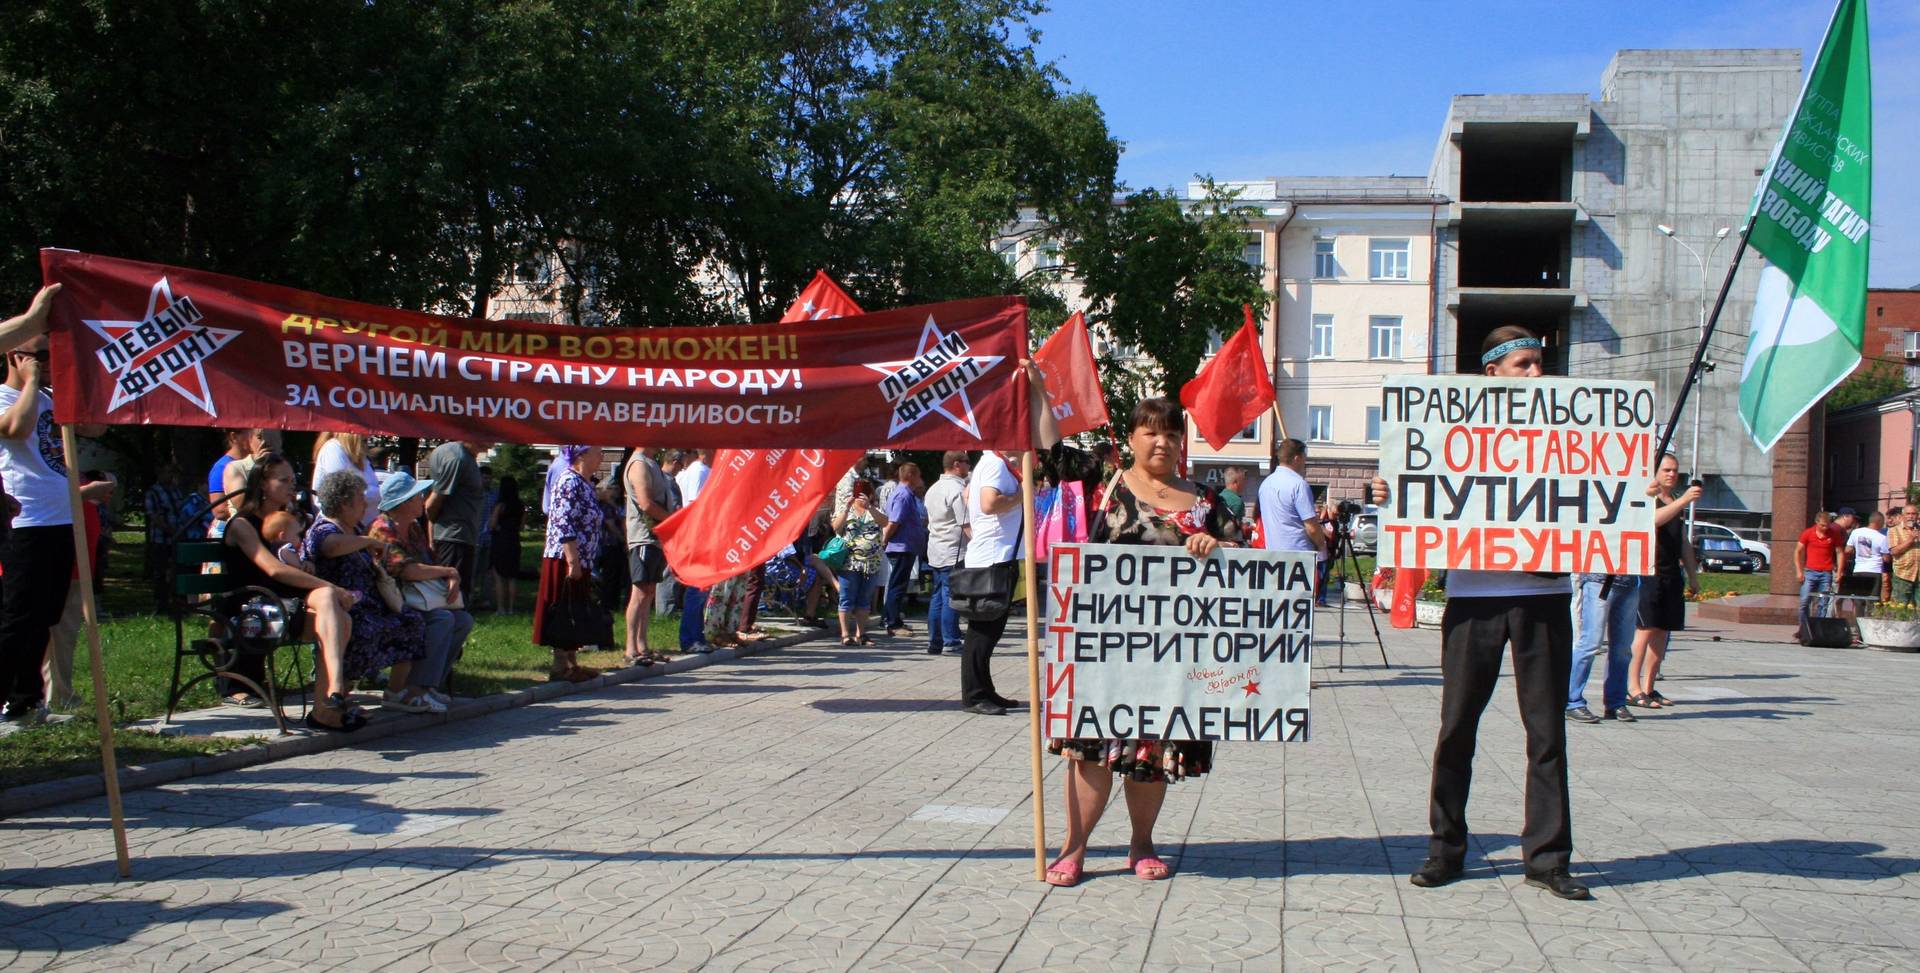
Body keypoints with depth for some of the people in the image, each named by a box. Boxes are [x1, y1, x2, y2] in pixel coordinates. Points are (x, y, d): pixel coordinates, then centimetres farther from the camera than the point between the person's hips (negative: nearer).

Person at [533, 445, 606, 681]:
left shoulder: (584, 482, 15)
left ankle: (571, 662, 21)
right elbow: (563, 525, -22)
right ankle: (561, 666, -1)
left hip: (579, 562, 10)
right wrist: (573, 561, -24)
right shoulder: (570, 481, -15)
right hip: (567, 560, -10)